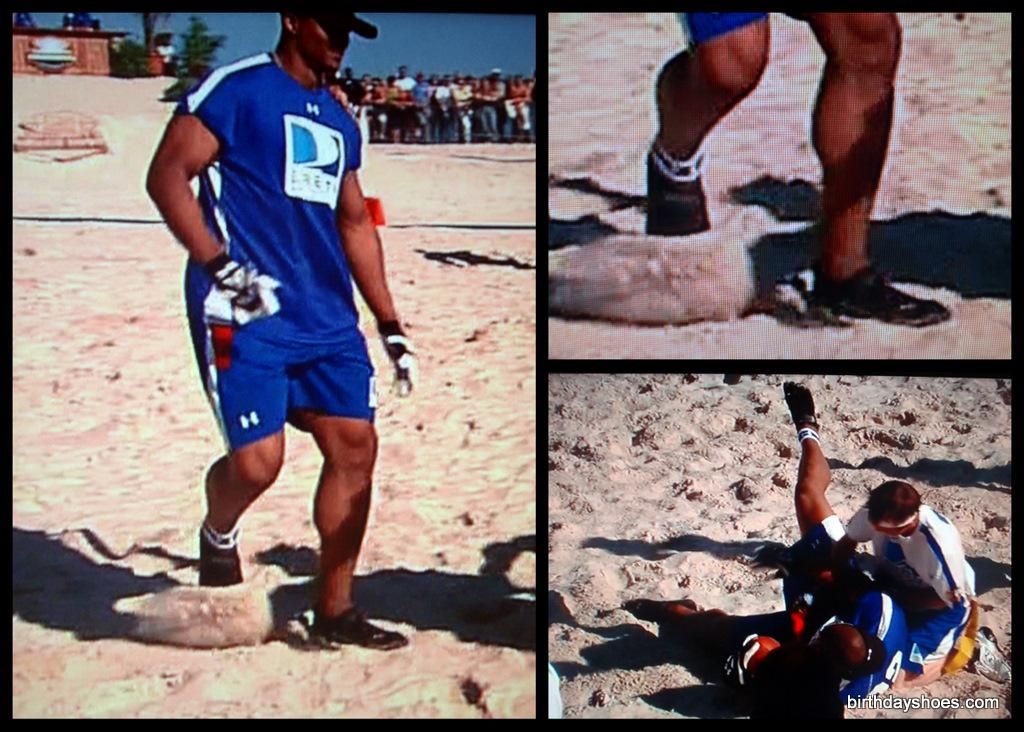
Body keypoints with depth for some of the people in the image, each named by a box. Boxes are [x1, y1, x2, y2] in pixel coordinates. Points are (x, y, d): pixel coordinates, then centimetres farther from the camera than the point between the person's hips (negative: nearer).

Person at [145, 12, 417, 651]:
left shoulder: (339, 120, 20)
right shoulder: (236, 88, -2)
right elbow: (167, 175, -9)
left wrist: (391, 327, 20)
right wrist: (219, 266, -22)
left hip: (329, 317, 7)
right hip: (246, 312, -7)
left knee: (355, 447, 1)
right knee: (258, 462, -13)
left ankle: (336, 611, 14)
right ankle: (219, 534, 24)